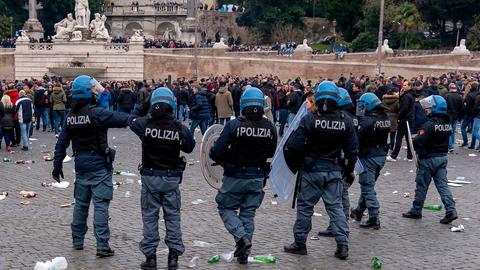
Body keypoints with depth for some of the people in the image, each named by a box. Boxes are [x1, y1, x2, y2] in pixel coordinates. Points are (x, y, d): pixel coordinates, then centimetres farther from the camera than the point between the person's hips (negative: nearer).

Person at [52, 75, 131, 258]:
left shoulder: (70, 116, 4)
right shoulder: (95, 113, -17)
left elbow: (61, 143, 9)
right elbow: (122, 119, -22)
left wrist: (57, 165, 16)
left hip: (81, 165, 7)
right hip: (98, 164, -7)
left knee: (81, 202, 18)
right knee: (100, 204, -5)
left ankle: (77, 240, 28)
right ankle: (102, 246, -6)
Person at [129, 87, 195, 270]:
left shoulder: (145, 124, -12)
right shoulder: (179, 128, -12)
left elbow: (131, 122, 10)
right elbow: (189, 147, 4)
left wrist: (148, 115, 18)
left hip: (150, 177, 0)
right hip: (171, 178, 0)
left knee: (149, 216, 10)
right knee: (172, 215, 11)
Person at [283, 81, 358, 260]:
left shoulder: (309, 119, -14)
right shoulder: (346, 121, -3)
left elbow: (294, 146, -16)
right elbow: (352, 149, 3)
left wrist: (295, 164, 3)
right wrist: (349, 170, 16)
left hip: (312, 169, -3)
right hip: (334, 170, 3)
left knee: (305, 205, 10)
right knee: (335, 206, 11)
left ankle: (300, 243, 18)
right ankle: (342, 245, 6)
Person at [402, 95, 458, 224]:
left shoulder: (430, 124, -21)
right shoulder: (447, 123, 5)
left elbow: (418, 142, -24)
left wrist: (415, 139, -3)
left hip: (428, 159, -7)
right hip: (443, 157, 7)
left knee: (422, 186, 6)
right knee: (442, 184, 8)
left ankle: (416, 211, 17)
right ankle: (451, 210, -3)